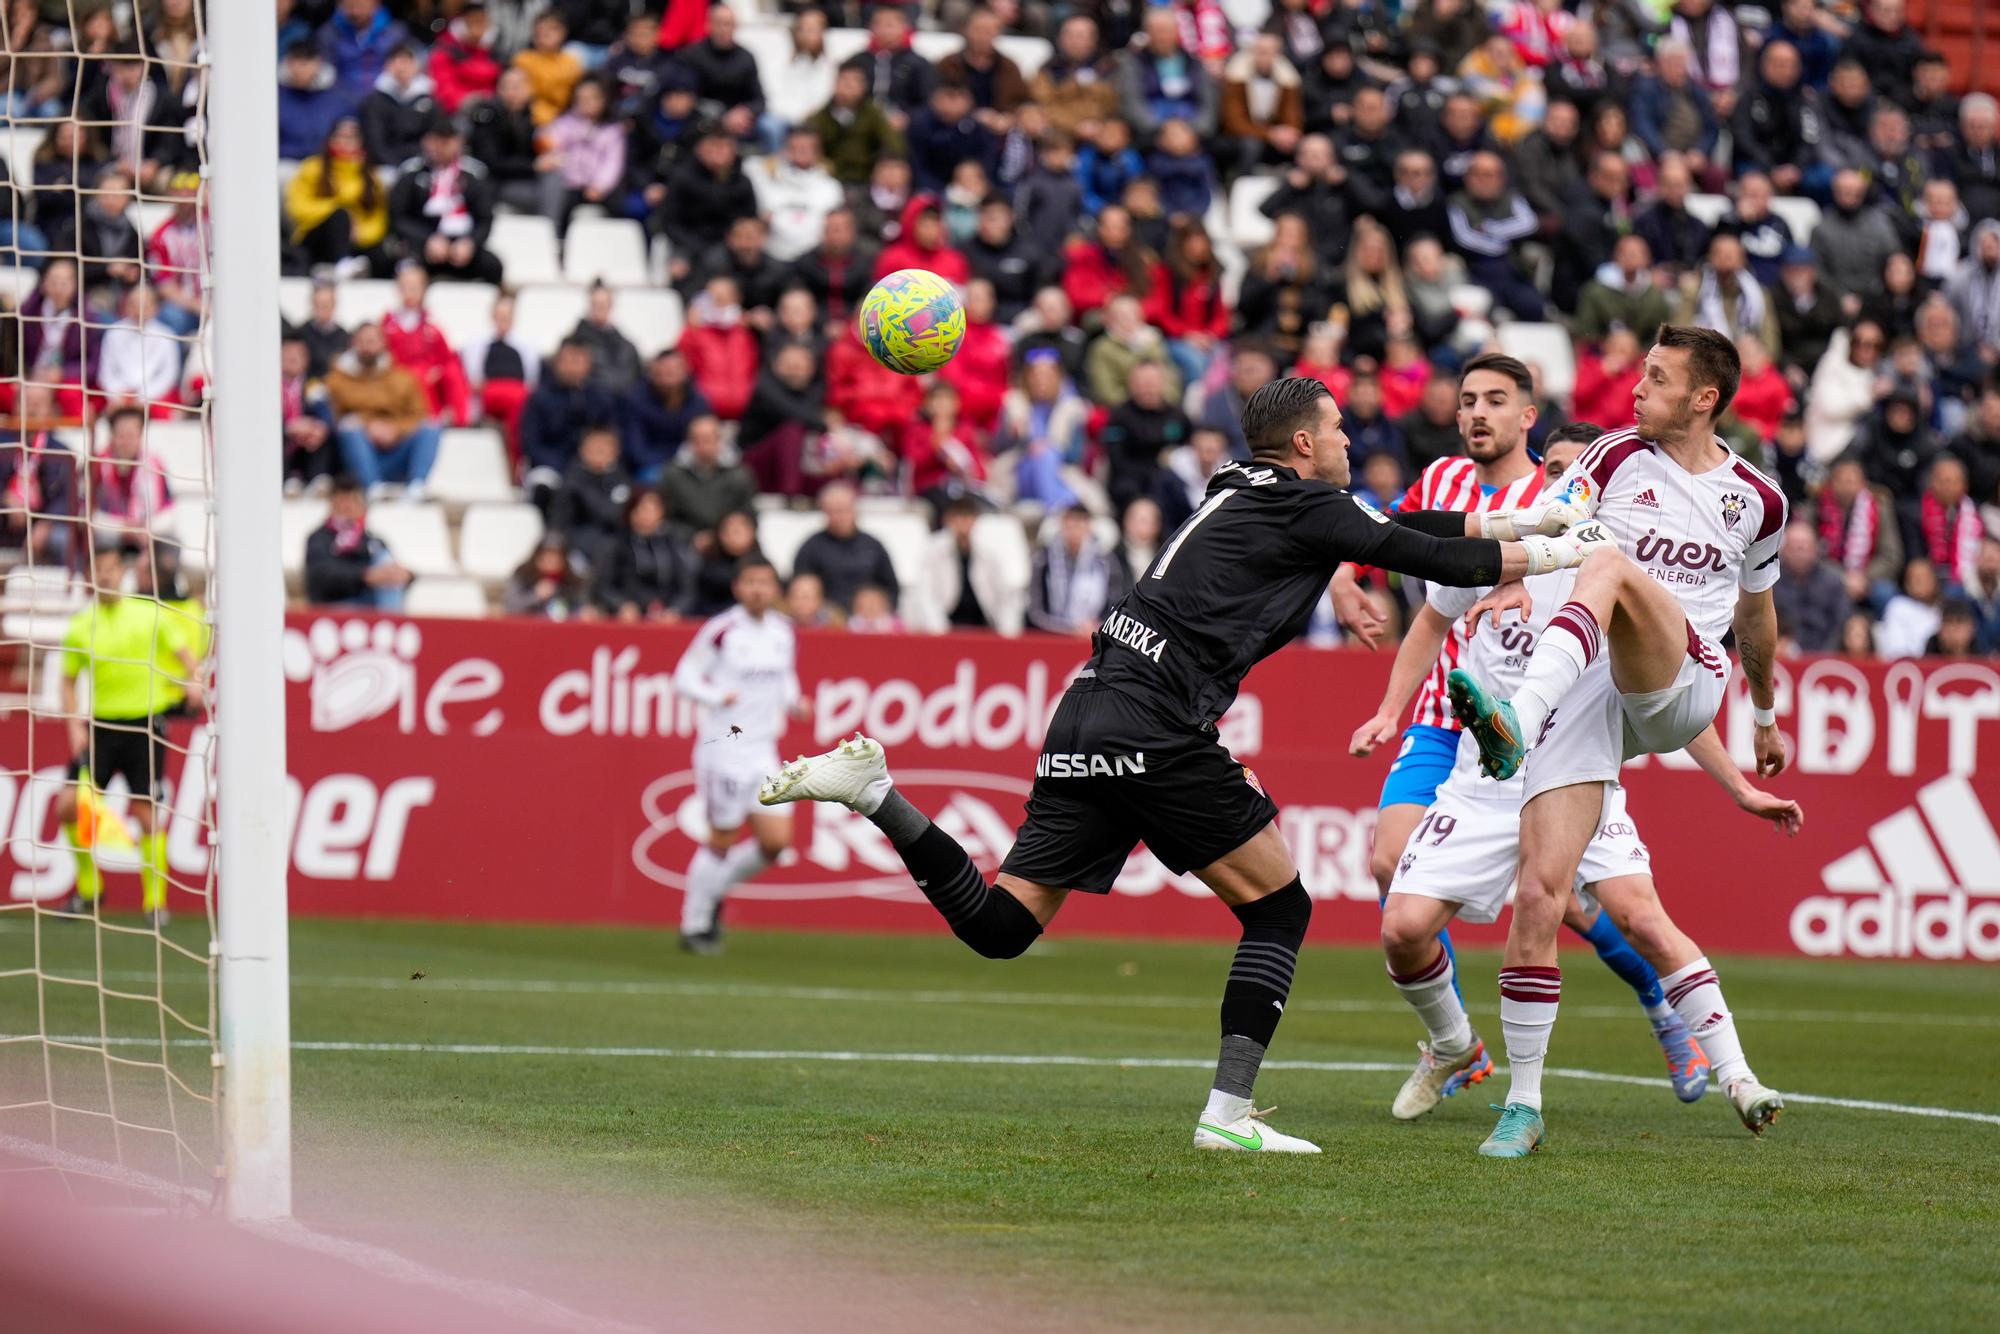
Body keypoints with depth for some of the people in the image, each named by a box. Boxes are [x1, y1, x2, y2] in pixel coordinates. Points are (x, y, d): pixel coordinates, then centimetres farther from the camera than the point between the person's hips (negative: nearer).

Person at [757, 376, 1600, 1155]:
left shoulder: (1245, 495, 24)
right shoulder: (1302, 505, 0)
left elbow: (1399, 528, 32)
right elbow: (1429, 558, 1)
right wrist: (1553, 553, 15)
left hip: (1090, 716, 8)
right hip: (1155, 729, -8)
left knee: (999, 925, 7)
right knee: (1280, 907, 3)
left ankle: (868, 789, -5)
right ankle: (1228, 1113, -4)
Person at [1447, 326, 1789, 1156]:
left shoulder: (1756, 499, 15)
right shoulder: (1617, 458, 13)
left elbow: (1755, 616, 30)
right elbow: (1547, 529, 2)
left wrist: (1766, 717, 41)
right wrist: (1516, 576, -20)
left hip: (1681, 685, -1)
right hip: (1583, 690, 1)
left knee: (1613, 563, -32)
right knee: (1540, 892, -13)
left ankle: (1517, 720, -56)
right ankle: (1524, 1104, -1)